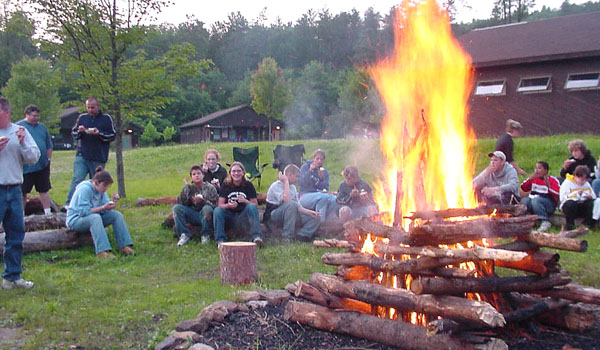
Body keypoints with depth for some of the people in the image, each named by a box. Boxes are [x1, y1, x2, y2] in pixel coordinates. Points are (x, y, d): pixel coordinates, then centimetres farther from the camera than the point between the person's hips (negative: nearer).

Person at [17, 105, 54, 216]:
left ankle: (47, 212, 13)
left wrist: (48, 159, 11)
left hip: (43, 166, 4)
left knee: (44, 190, 8)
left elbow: (49, 145, 19)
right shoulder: (18, 126, -2)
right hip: (26, 167, -4)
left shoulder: (41, 127, 13)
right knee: (23, 192, 3)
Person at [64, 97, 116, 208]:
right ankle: (69, 204, -14)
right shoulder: (82, 118, 11)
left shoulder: (106, 119, 4)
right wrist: (79, 131, -6)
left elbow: (112, 135, 1)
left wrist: (99, 133, -15)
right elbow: (73, 133, 17)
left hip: (98, 158, -1)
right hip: (82, 156, 1)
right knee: (77, 179, -12)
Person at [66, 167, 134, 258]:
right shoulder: (85, 188, -22)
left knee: (117, 215, -9)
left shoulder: (101, 190, 3)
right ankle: (102, 251, -48)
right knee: (95, 217, -39)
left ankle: (124, 246, -16)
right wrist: (103, 207, -30)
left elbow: (106, 209, 1)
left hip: (96, 218, 8)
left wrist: (113, 202, -18)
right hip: (75, 220, -8)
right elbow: (84, 211, -27)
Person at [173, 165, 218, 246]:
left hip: (205, 215, -2)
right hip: (192, 215, 3)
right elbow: (180, 202, 3)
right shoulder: (187, 188, 12)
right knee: (176, 207, -19)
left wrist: (203, 201, -21)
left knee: (207, 208, -36)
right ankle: (184, 235, -16)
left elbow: (215, 204, -5)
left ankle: (205, 235, -16)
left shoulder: (210, 188, 4)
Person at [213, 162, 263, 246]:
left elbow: (255, 204, -6)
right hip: (230, 214, 1)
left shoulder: (248, 185, -1)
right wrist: (228, 205, -28)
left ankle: (257, 236, -37)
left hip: (244, 214, -1)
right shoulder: (225, 185, 1)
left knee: (252, 207, -30)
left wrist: (245, 201, -26)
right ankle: (220, 239, -25)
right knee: (217, 210, -27)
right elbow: (220, 204, -6)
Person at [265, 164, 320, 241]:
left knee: (316, 218, -2)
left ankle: (302, 235, -24)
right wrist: (286, 181, -21)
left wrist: (309, 212, -3)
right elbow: (287, 200, -29)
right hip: (274, 216, -8)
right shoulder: (276, 186, -11)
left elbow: (297, 206, 13)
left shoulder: (292, 187, 15)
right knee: (291, 204, -37)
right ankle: (288, 236, -33)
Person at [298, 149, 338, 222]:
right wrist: (310, 171, -19)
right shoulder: (305, 167, 4)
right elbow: (300, 183, -9)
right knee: (323, 197, -34)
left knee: (334, 199, -27)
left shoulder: (325, 172, 13)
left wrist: (321, 178, -14)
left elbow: (325, 189, 3)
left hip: (321, 194, 4)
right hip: (305, 196, -4)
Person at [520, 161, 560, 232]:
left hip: (549, 203, -5)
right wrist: (530, 179, -5)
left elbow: (557, 194, -12)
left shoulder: (553, 180, 1)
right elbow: (523, 188, 8)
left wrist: (548, 186, -25)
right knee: (524, 201, -25)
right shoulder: (534, 178, 15)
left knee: (536, 200, -36)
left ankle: (545, 222, -31)